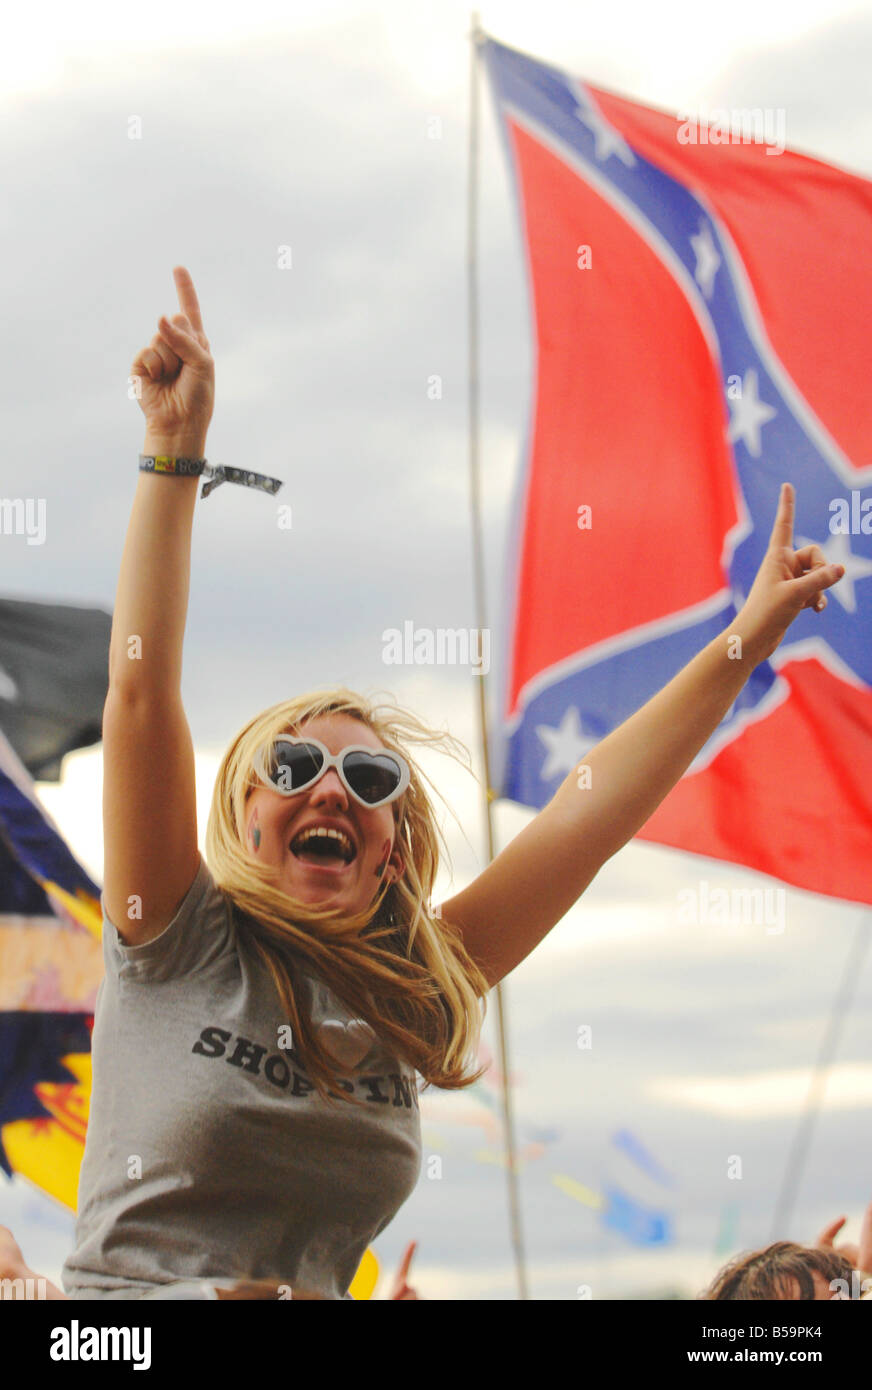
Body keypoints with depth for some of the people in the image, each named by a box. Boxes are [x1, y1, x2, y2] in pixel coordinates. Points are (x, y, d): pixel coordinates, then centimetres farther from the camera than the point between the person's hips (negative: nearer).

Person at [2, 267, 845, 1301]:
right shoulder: (180, 945, 0)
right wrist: (176, 451, -8)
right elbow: (140, 687, -7)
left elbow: (594, 811, 7)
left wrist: (747, 640, 6)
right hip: (128, 1305, -1)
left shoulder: (418, 992, 8)